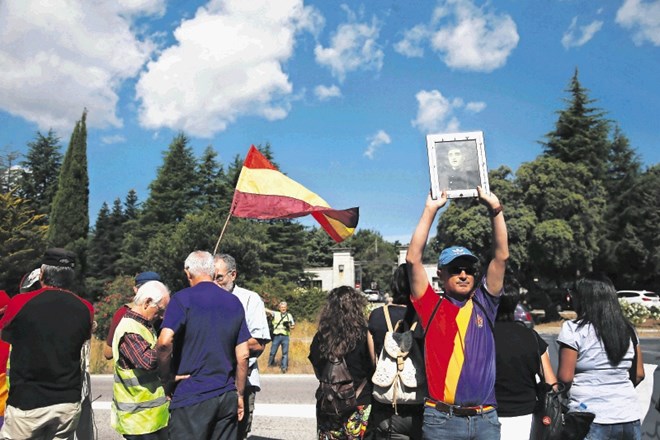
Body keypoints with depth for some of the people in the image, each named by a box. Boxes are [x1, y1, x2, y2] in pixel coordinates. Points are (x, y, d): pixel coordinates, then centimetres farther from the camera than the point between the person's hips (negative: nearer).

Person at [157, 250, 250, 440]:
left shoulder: (182, 299, -7)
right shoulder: (234, 302, 6)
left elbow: (165, 342, -21)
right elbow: (243, 355, 5)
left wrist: (166, 378, -4)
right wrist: (239, 394, 14)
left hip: (191, 397, -4)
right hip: (227, 396, 5)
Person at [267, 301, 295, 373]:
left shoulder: (289, 315, 11)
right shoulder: (276, 314, 6)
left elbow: (293, 326, 13)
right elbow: (267, 311, -4)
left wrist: (289, 326, -8)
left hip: (285, 336, 1)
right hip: (276, 336, -1)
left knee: (285, 352, -1)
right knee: (273, 351, 5)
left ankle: (284, 367, 6)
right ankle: (270, 363, 27)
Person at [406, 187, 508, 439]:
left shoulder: (484, 304, 7)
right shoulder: (431, 307, 0)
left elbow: (502, 256, 2)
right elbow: (413, 258, -9)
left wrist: (495, 209, -5)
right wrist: (430, 210, -9)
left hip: (486, 417, 3)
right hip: (442, 418, -2)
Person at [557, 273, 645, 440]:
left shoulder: (573, 329, -11)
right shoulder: (628, 329, 6)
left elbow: (565, 377, -13)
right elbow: (639, 374, 11)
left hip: (589, 419, -5)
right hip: (629, 417, 6)